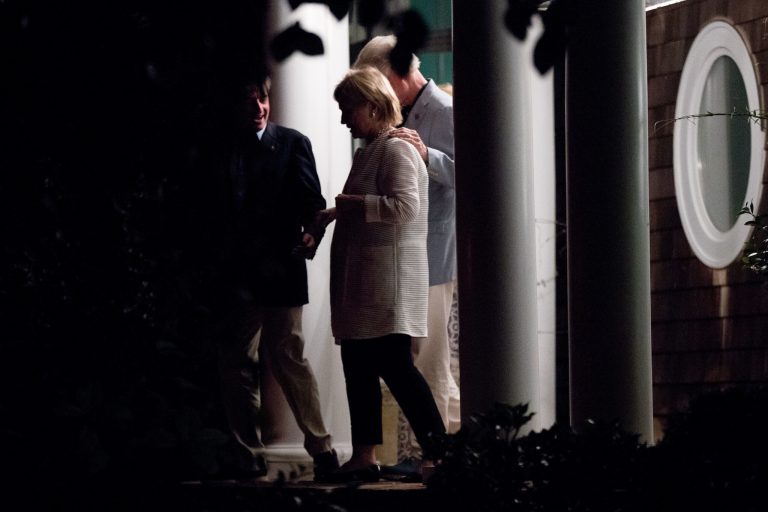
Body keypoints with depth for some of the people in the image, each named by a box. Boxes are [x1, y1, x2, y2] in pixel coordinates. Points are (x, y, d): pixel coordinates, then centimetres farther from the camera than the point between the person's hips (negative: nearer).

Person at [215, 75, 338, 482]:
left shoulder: (291, 143, 5)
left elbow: (312, 201, 0)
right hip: (237, 276, 3)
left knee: (287, 358, -4)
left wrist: (312, 233, -19)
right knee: (235, 364, 4)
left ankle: (321, 449, 4)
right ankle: (249, 456, 12)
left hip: (279, 272, -3)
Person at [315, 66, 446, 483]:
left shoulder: (397, 150, -11)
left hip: (389, 280, -10)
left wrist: (351, 203, -15)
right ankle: (364, 456, 14)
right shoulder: (368, 152, 18)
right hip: (362, 281, 10)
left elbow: (404, 207, -23)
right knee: (358, 366, 10)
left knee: (394, 364, -12)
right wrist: (337, 213, 15)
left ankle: (438, 450, -8)